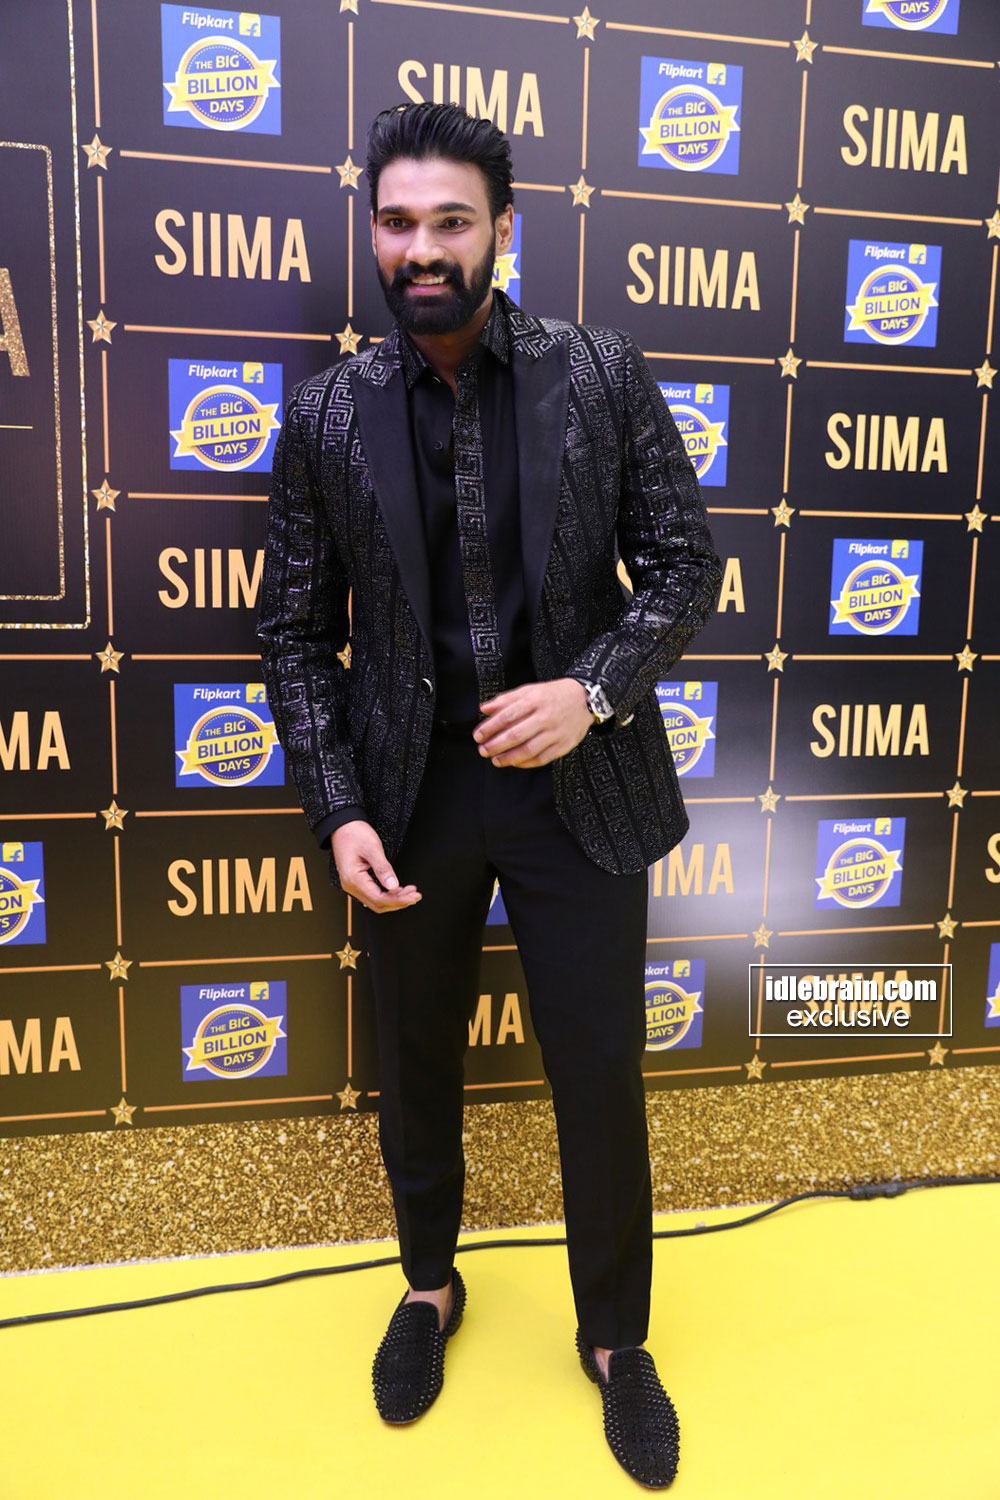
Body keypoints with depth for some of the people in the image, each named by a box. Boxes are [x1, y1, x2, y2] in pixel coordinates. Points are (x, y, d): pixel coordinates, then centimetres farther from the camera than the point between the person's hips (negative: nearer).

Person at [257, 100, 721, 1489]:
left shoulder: (602, 372, -3)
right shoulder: (328, 412, -1)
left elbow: (684, 562, 1)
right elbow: (297, 632, 2)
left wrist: (595, 688, -16)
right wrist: (339, 810, -7)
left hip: (581, 786, -1)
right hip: (413, 794, 2)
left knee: (601, 1077, 10)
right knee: (415, 1066, 18)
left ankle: (615, 1334, 37)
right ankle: (430, 1285, 46)